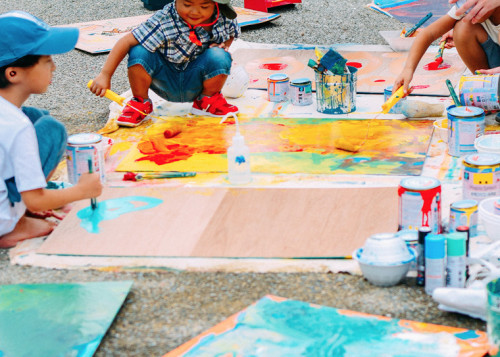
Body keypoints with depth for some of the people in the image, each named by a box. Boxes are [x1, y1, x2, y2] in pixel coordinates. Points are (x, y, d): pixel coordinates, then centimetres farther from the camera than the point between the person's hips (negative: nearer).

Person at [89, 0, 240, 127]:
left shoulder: (224, 19, -13)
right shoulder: (164, 22, -26)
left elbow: (231, 34, 13)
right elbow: (127, 42, -27)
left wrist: (224, 45, -10)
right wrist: (105, 75, -31)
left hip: (194, 84, 2)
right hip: (165, 82, -2)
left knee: (219, 57, -29)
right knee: (139, 52, -30)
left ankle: (208, 100, 4)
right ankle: (140, 103, -2)